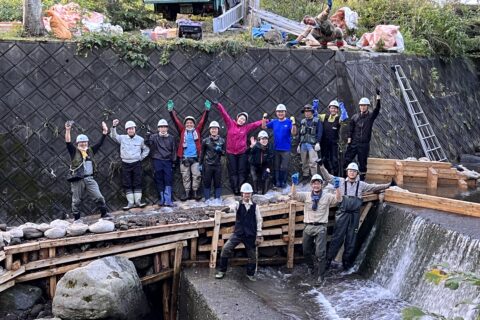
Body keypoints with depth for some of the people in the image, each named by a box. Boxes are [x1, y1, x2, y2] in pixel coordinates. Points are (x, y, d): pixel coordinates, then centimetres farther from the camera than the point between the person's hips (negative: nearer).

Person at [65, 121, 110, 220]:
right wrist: (68, 131, -24)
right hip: (77, 180, -3)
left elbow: (100, 143, 11)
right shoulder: (74, 151, 2)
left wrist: (104, 132, 3)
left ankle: (104, 213, 12)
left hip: (89, 179, 3)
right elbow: (68, 143, -12)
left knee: (99, 197, -1)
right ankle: (76, 219, 16)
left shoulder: (90, 151, 13)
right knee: (76, 201, 5)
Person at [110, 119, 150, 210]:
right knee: (127, 184, 2)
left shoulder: (140, 139, 3)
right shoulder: (122, 138, 3)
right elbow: (113, 136, -10)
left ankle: (138, 201, 6)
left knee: (137, 183, 0)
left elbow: (146, 149, 14)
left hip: (136, 163, -1)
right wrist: (114, 126, -25)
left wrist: (141, 157, 2)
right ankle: (130, 202, 7)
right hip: (125, 164, 1)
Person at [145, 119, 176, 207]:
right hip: (157, 161, -1)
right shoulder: (154, 137, 4)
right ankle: (161, 199, 12)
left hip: (168, 161, 1)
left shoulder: (171, 138, 10)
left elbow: (174, 150, 14)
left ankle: (167, 200, -3)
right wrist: (148, 137, -27)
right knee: (159, 181, 3)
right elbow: (148, 144, -10)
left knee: (168, 181, -4)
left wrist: (174, 161, 9)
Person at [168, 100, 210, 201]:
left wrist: (207, 110, -6)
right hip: (184, 158, 0)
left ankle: (195, 192, 9)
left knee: (196, 175, 0)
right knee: (185, 176, 5)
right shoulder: (182, 131, 8)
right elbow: (176, 121, 3)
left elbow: (203, 121, 3)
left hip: (195, 157, 0)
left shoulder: (197, 130, 8)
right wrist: (171, 111, -5)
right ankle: (187, 192, 12)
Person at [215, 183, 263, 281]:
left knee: (252, 255, 9)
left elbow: (259, 221, 3)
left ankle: (250, 274, 31)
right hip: (238, 233, -1)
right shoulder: (238, 204, -3)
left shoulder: (255, 206, 0)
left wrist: (259, 235, 1)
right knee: (226, 249, -12)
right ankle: (221, 271, 5)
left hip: (250, 235, 1)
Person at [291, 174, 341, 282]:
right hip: (308, 227, 3)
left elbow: (338, 199, -12)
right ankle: (311, 267, 41)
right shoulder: (306, 195, 5)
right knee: (306, 251, 15)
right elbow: (294, 196, -5)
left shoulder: (327, 196, 1)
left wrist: (337, 188, -28)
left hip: (320, 227, -3)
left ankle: (320, 275, 3)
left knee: (320, 253, -8)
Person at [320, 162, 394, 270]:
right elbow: (328, 177, 1)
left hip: (354, 215, 2)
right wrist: (322, 166, -11)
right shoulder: (341, 181, 5)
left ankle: (347, 260, 16)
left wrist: (388, 185, 3)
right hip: (343, 213, -2)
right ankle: (328, 258, 1)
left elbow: (375, 187, 9)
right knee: (337, 237, -5)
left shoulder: (361, 185, 9)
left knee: (351, 239, 6)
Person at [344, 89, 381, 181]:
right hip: (353, 143, 1)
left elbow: (377, 109, -14)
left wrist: (378, 97, -24)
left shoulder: (371, 116, 2)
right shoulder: (355, 117, 7)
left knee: (363, 163, 4)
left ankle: (362, 179, 12)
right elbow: (351, 129, 8)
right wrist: (349, 140, 0)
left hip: (364, 144, -1)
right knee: (347, 160, -5)